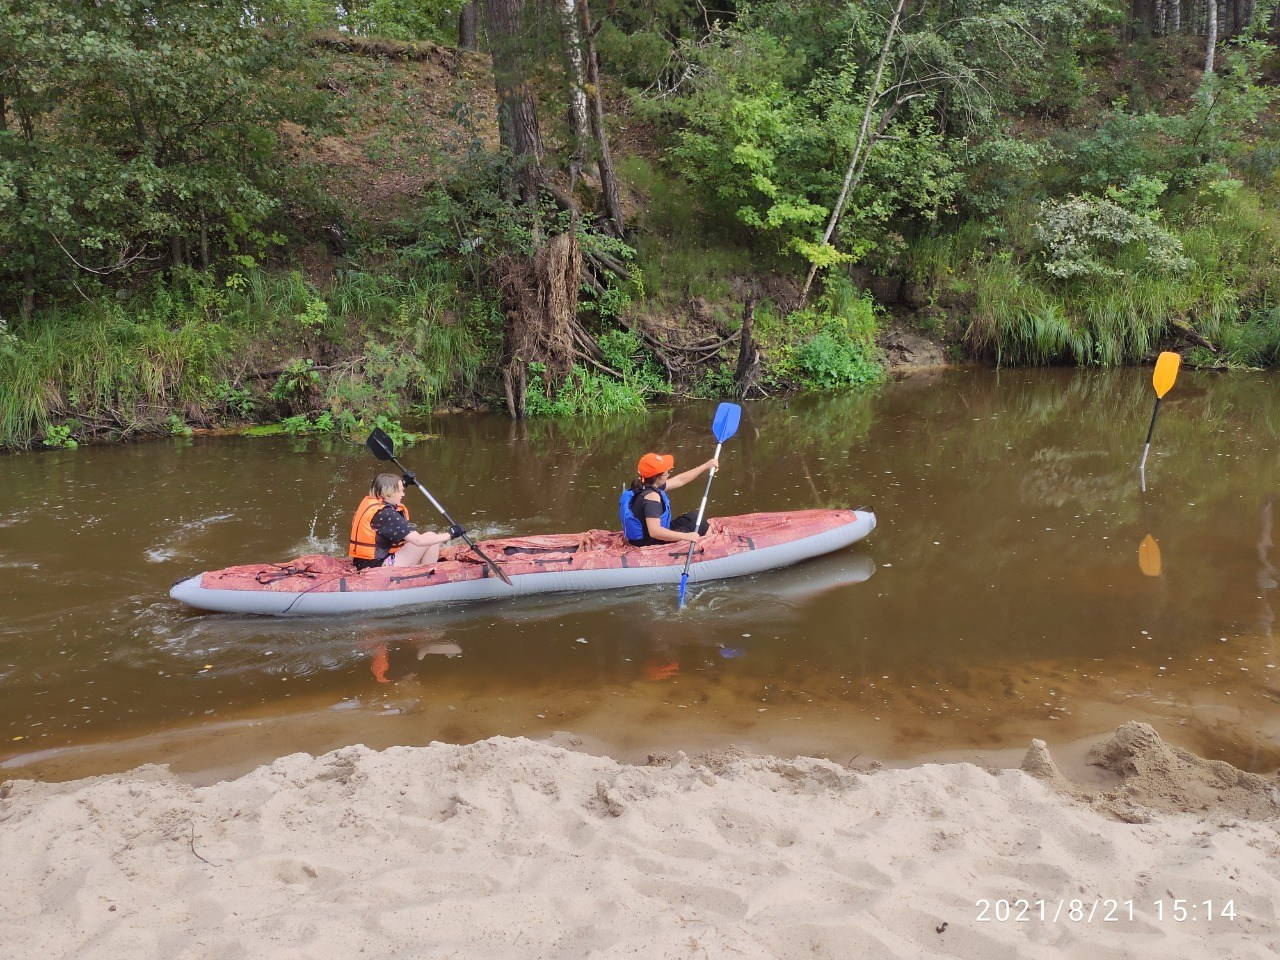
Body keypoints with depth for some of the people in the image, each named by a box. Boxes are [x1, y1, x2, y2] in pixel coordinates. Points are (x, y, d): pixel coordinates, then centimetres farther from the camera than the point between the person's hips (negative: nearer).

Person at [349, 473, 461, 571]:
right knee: (430, 541, -10)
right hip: (377, 566, -10)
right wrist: (450, 535, -19)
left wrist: (403, 482, 20)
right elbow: (419, 540, -26)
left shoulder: (370, 502, 5)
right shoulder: (384, 514, -22)